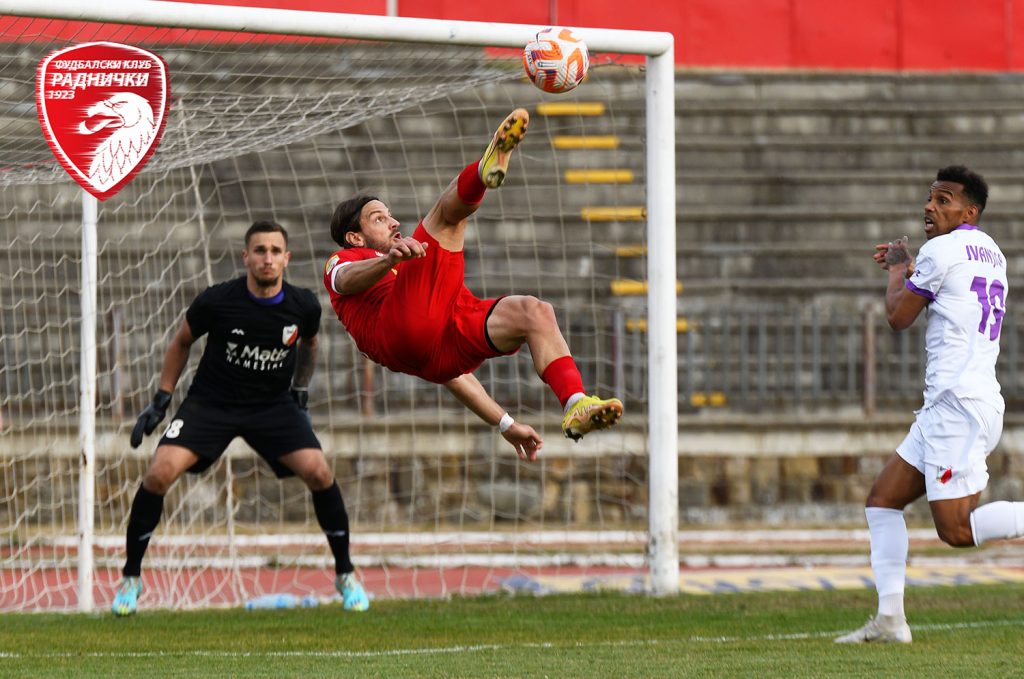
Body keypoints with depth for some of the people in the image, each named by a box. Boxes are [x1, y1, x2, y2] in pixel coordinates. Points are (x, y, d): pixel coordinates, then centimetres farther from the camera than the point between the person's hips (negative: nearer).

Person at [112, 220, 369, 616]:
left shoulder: (304, 306, -11)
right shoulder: (216, 301, -17)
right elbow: (182, 341, 2)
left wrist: (300, 391, 9)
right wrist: (161, 400, 2)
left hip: (273, 405, 1)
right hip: (211, 402, -1)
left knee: (319, 472, -19)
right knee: (159, 474, -20)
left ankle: (345, 574, 2)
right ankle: (131, 578, -2)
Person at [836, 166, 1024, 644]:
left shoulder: (942, 250, -10)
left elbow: (898, 317, 0)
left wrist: (897, 270, 16)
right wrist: (911, 270, 35)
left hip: (959, 404, -10)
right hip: (946, 407, 10)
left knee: (957, 530, -13)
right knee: (882, 500, 11)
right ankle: (889, 619, 7)